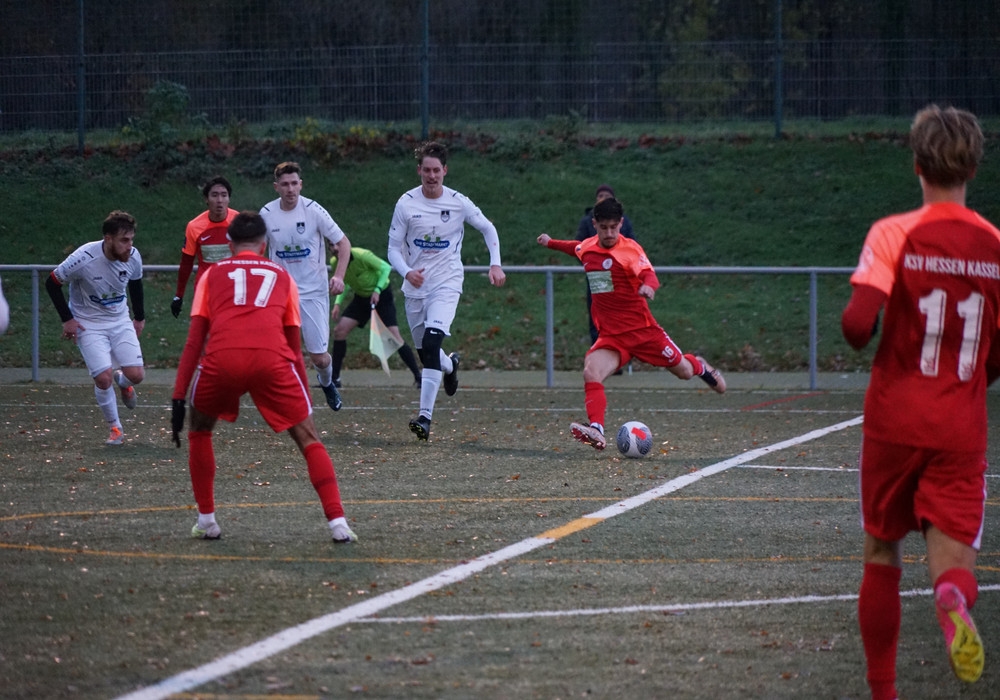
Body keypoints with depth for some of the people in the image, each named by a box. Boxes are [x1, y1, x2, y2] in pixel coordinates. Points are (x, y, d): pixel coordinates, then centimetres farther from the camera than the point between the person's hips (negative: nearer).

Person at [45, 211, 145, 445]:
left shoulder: (133, 257, -13)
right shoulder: (85, 258, -27)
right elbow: (52, 283, -13)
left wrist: (139, 317, 15)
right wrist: (67, 319, -13)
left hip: (120, 321, 4)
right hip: (89, 325, -4)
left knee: (136, 375, -10)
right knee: (104, 378, -17)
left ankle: (122, 381, 29)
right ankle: (115, 428, 7)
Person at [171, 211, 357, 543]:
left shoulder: (213, 274, 27)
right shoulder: (282, 276, 29)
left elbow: (194, 341, 19)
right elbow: (295, 347, 29)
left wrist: (178, 398, 18)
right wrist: (306, 398, 36)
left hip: (222, 358, 0)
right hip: (272, 358, 0)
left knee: (199, 429, 26)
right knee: (308, 438, 10)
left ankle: (206, 521, 23)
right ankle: (337, 522, -4)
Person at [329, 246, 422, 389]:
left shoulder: (361, 255, -28)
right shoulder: (335, 263, -8)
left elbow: (385, 267, -18)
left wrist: (377, 290, -26)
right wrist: (337, 303, -5)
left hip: (381, 296, -6)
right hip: (361, 297, 6)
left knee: (394, 335, -15)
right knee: (339, 330, -6)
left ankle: (418, 377, -8)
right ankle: (334, 378, 3)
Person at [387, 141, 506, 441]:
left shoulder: (458, 203, -6)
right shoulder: (406, 204, -5)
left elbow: (488, 229, 11)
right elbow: (394, 248, -1)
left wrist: (495, 264, -1)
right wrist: (406, 272, -21)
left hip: (447, 283, -3)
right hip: (415, 287, 3)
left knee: (431, 342, -22)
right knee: (424, 350, 12)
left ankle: (425, 416, -26)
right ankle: (450, 365, 51)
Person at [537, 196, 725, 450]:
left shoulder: (630, 249, -14)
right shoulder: (587, 248, 4)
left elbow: (649, 275, -32)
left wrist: (648, 286, -54)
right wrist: (551, 243, 42)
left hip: (642, 329, -4)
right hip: (610, 336, 4)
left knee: (683, 371, 12)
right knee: (591, 373, -25)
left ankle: (700, 366, 50)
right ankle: (596, 431, -34)